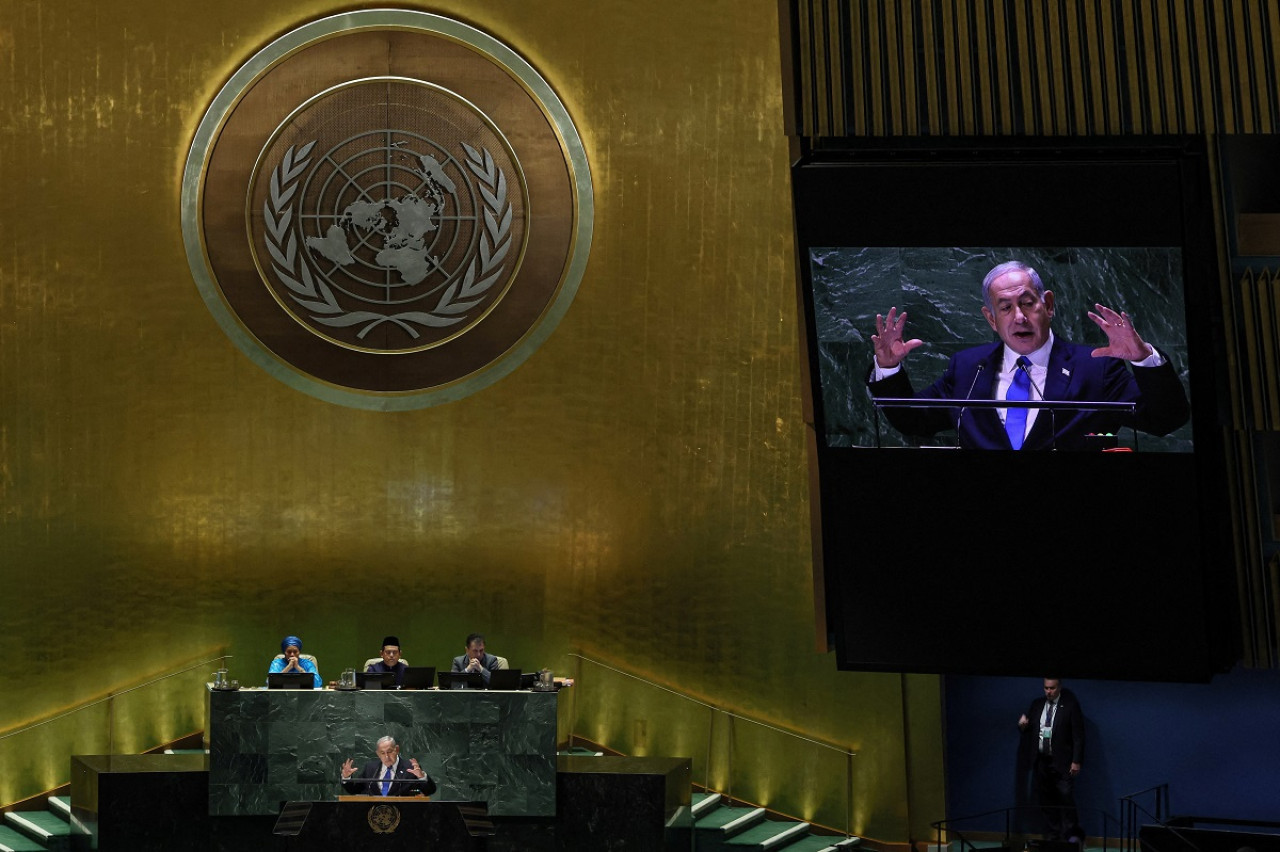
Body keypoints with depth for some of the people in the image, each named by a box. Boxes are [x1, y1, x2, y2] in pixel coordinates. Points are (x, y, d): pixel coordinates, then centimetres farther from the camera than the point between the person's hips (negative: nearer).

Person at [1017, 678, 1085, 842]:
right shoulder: (1037, 704, 10)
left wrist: (1077, 761, -12)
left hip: (1062, 762, -5)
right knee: (1046, 802, 6)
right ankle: (1054, 836, 13)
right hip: (1041, 761, 5)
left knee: (1066, 800, -10)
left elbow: (1078, 735, -7)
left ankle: (1072, 835, 4)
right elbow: (1028, 731, 17)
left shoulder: (1070, 705, -4)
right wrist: (1022, 725, -7)